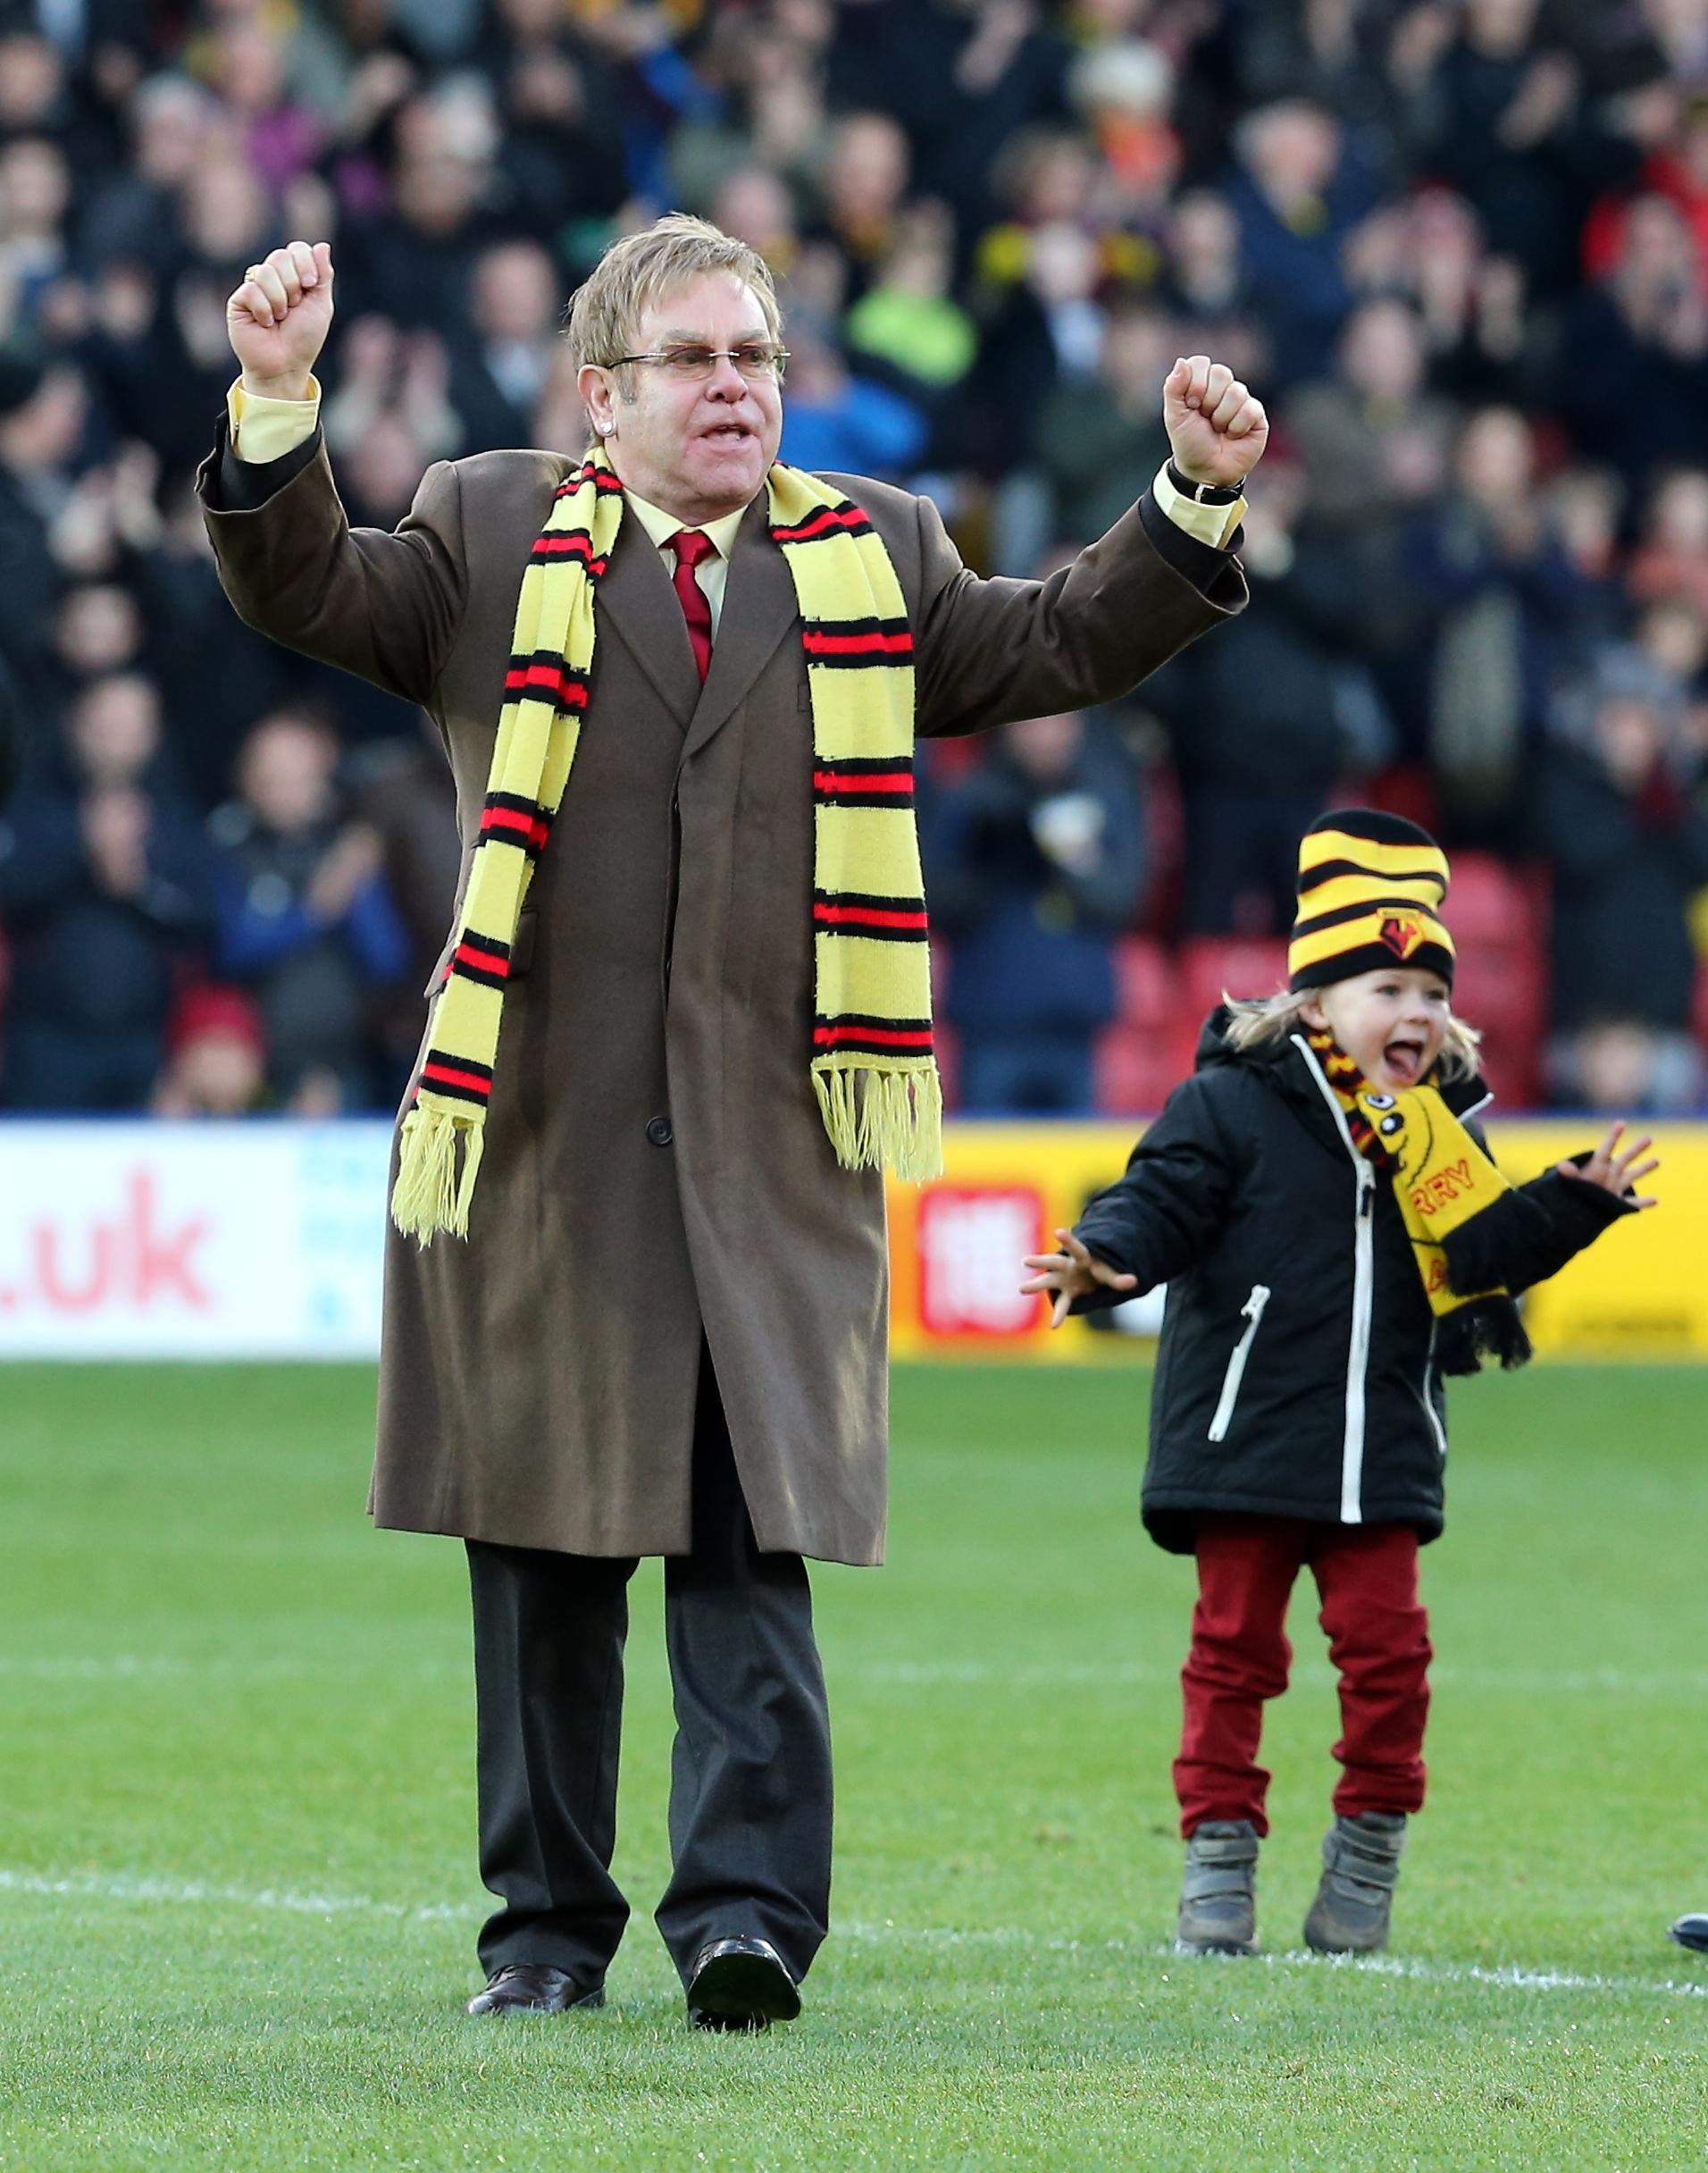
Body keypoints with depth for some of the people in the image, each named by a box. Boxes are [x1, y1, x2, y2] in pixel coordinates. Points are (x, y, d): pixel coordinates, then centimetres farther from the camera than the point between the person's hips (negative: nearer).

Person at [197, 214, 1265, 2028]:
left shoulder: (873, 561, 16)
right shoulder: (491, 539, 10)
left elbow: (1065, 647, 14)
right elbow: (308, 593, 0)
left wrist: (1196, 500, -1)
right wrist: (279, 408, -16)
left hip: (774, 1154, 0)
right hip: (536, 1138, 0)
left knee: (753, 1552, -10)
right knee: (544, 1557, 7)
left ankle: (748, 1912, -15)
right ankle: (546, 1924, 16)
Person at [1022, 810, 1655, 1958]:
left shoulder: (1437, 1134, 8)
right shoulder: (1230, 1108, -6)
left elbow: (1483, 1254, 5)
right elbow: (1163, 1202, -11)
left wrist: (1571, 1206, -9)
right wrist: (1106, 1259, -30)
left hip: (1381, 1457, 4)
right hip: (1245, 1436, -3)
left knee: (1387, 1645, -1)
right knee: (1237, 1646, 2)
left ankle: (1368, 1858, 11)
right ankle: (1220, 1853, 9)